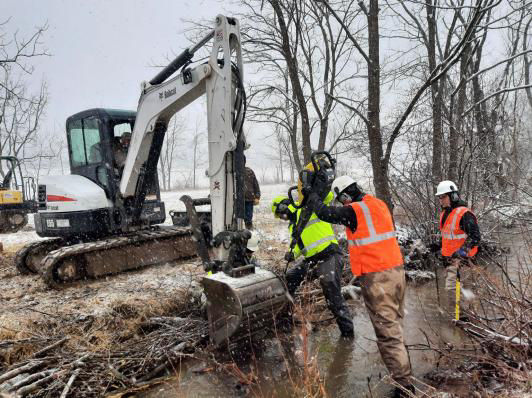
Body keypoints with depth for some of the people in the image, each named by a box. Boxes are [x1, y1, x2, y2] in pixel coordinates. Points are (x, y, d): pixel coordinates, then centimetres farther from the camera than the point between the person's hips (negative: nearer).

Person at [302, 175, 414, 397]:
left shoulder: (353, 211, -15)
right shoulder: (378, 203, 8)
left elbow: (324, 213, -9)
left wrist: (312, 195, 9)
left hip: (376, 277, -8)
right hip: (396, 269, 9)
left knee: (387, 329, -2)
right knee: (395, 321, 24)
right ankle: (399, 362, 44)